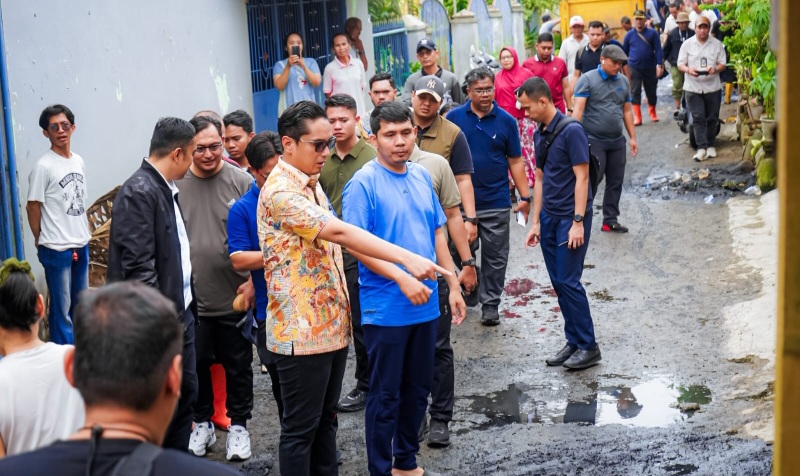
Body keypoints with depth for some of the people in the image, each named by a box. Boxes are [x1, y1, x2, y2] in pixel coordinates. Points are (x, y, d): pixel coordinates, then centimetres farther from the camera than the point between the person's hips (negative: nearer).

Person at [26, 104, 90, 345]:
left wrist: (84, 234, 11)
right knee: (62, 308, 0)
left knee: (80, 304, 17)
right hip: (56, 249, -7)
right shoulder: (43, 167, -14)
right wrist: (41, 241, -1)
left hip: (81, 245, 7)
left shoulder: (78, 161, 7)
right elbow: (33, 207, -8)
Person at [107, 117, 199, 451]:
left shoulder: (166, 190, 11)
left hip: (180, 313, 10)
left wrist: (187, 306, 14)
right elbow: (138, 267, -23)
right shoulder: (139, 192, -18)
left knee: (186, 393, 16)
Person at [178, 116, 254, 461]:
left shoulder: (241, 181, -5)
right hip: (190, 300, 1)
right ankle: (202, 423, 31)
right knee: (197, 365, 13)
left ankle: (238, 426, 27)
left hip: (234, 298, -1)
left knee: (238, 366, 11)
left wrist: (252, 281, -8)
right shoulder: (176, 184, -2)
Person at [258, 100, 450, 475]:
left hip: (332, 324, 9)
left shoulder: (312, 184, 12)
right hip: (302, 331, -9)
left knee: (325, 419, 17)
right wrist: (407, 259, -33)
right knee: (300, 427, 2)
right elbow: (340, 232, -28)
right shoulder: (280, 191, -18)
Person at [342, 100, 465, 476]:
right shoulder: (363, 183, -12)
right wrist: (403, 279, -24)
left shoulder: (422, 176, 8)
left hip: (426, 305, 6)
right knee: (385, 396, 4)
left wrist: (453, 285, 12)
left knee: (418, 389, 17)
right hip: (385, 309, -6)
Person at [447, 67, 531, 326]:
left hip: (496, 203, 0)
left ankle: (490, 304, 18)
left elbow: (515, 161, 4)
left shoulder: (506, 121, 0)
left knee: (495, 258, 6)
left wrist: (525, 197, -1)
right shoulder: (454, 117, -1)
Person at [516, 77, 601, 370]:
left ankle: (588, 346, 4)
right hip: (549, 217, 8)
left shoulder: (571, 131, -13)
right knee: (558, 283, 9)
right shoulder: (540, 134, 10)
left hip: (571, 217, -8)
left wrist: (578, 222, -19)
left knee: (568, 281, -7)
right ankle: (574, 342, 18)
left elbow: (582, 177, -15)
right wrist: (535, 222, 13)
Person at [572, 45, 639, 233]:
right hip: (594, 141, -6)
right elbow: (578, 109, -13)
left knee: (615, 182, 9)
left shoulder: (623, 81, 10)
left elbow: (627, 111, 16)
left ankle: (611, 220, 19)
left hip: (617, 141, 6)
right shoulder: (587, 79, -7)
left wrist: (633, 138, 13)